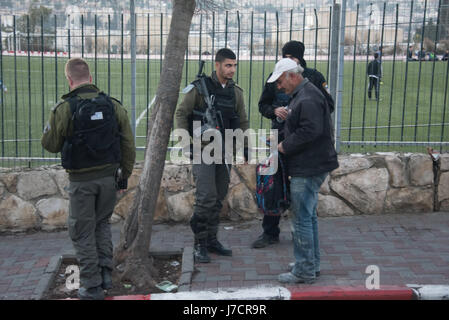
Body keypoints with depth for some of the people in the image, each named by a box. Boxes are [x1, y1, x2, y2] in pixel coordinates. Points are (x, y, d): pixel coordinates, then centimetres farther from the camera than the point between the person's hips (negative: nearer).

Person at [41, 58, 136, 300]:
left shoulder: (64, 109, -12)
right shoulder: (113, 105, -1)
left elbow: (50, 145, -3)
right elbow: (128, 145, 2)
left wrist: (50, 125, 16)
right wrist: (125, 173, 13)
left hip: (81, 180, -4)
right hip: (109, 176, 4)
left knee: (83, 232, 8)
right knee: (102, 224, 23)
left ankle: (91, 286, 12)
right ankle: (105, 274, 21)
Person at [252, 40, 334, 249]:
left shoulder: (314, 77, -1)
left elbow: (328, 106, 1)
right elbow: (263, 105, 12)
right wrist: (275, 111, -10)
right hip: (280, 138, 2)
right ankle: (270, 233, 16)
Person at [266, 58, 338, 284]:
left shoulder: (308, 98, -18)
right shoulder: (301, 95, 17)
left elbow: (311, 130, -26)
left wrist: (286, 146, -15)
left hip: (309, 169, -11)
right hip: (308, 166, 11)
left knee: (301, 219, -5)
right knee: (308, 216, 18)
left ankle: (304, 271, 3)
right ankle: (312, 264, 30)